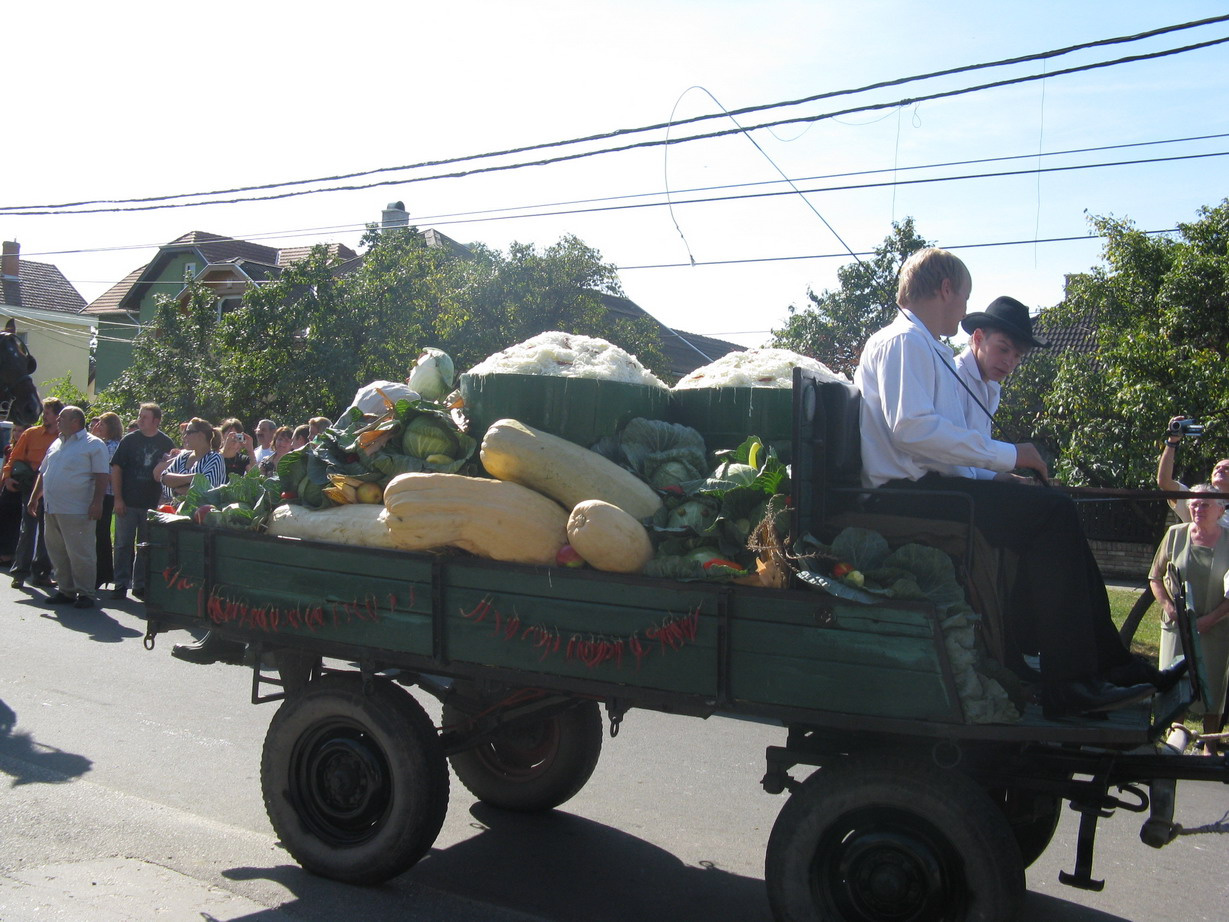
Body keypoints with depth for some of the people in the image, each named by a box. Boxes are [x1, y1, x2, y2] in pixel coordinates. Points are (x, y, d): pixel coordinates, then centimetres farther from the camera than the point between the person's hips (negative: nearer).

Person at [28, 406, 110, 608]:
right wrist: (35, 497, 21)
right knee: (57, 554, 11)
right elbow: (43, 473, 26)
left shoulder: (93, 444, -5)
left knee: (80, 554, -5)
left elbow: (101, 476, -11)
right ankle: (65, 590, 20)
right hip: (51, 509, 8)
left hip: (77, 512, -8)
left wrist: (97, 503, -18)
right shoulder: (56, 445, 19)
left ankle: (85, 594, 2)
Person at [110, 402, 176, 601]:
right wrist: (118, 498, -6)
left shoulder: (166, 443, 3)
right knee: (124, 544, 3)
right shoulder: (129, 440, 1)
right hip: (127, 503, -1)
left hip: (152, 503, 1)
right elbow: (116, 469, 1)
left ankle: (140, 584, 16)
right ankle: (121, 584, 10)